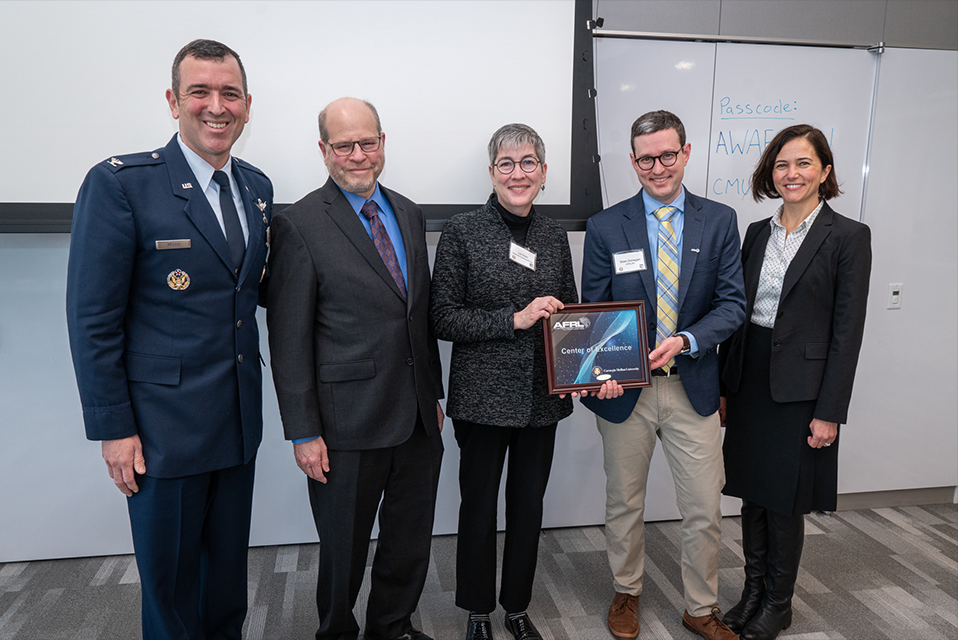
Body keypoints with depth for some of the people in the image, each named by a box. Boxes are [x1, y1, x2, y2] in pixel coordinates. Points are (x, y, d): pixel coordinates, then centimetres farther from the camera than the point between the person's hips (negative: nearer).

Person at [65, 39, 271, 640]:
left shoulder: (257, 186, 7)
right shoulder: (120, 183, -12)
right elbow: (93, 317, -11)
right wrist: (113, 427, -11)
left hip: (239, 419, 6)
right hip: (164, 425, -5)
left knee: (229, 564, 21)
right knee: (170, 574, 13)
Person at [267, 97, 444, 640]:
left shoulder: (409, 214, 9)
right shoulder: (299, 225, -10)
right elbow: (288, 341, -11)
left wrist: (434, 392, 14)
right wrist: (303, 433, -12)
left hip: (418, 419, 6)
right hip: (349, 427, -5)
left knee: (411, 541, 19)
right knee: (345, 550, 13)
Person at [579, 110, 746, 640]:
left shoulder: (719, 221, 2)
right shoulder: (605, 227, -2)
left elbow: (732, 303, -2)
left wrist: (685, 341, -19)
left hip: (693, 387, 1)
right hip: (625, 388, 0)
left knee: (705, 511, 9)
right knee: (623, 504, 16)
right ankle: (626, 593, 40)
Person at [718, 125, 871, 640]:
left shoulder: (848, 237, -6)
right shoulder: (757, 233, 8)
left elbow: (847, 331, -10)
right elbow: (737, 313, 9)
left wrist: (829, 411, -13)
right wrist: (725, 388, 8)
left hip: (802, 386, -5)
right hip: (750, 380, 5)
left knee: (785, 500, 7)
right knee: (752, 494, 14)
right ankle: (753, 591, 32)